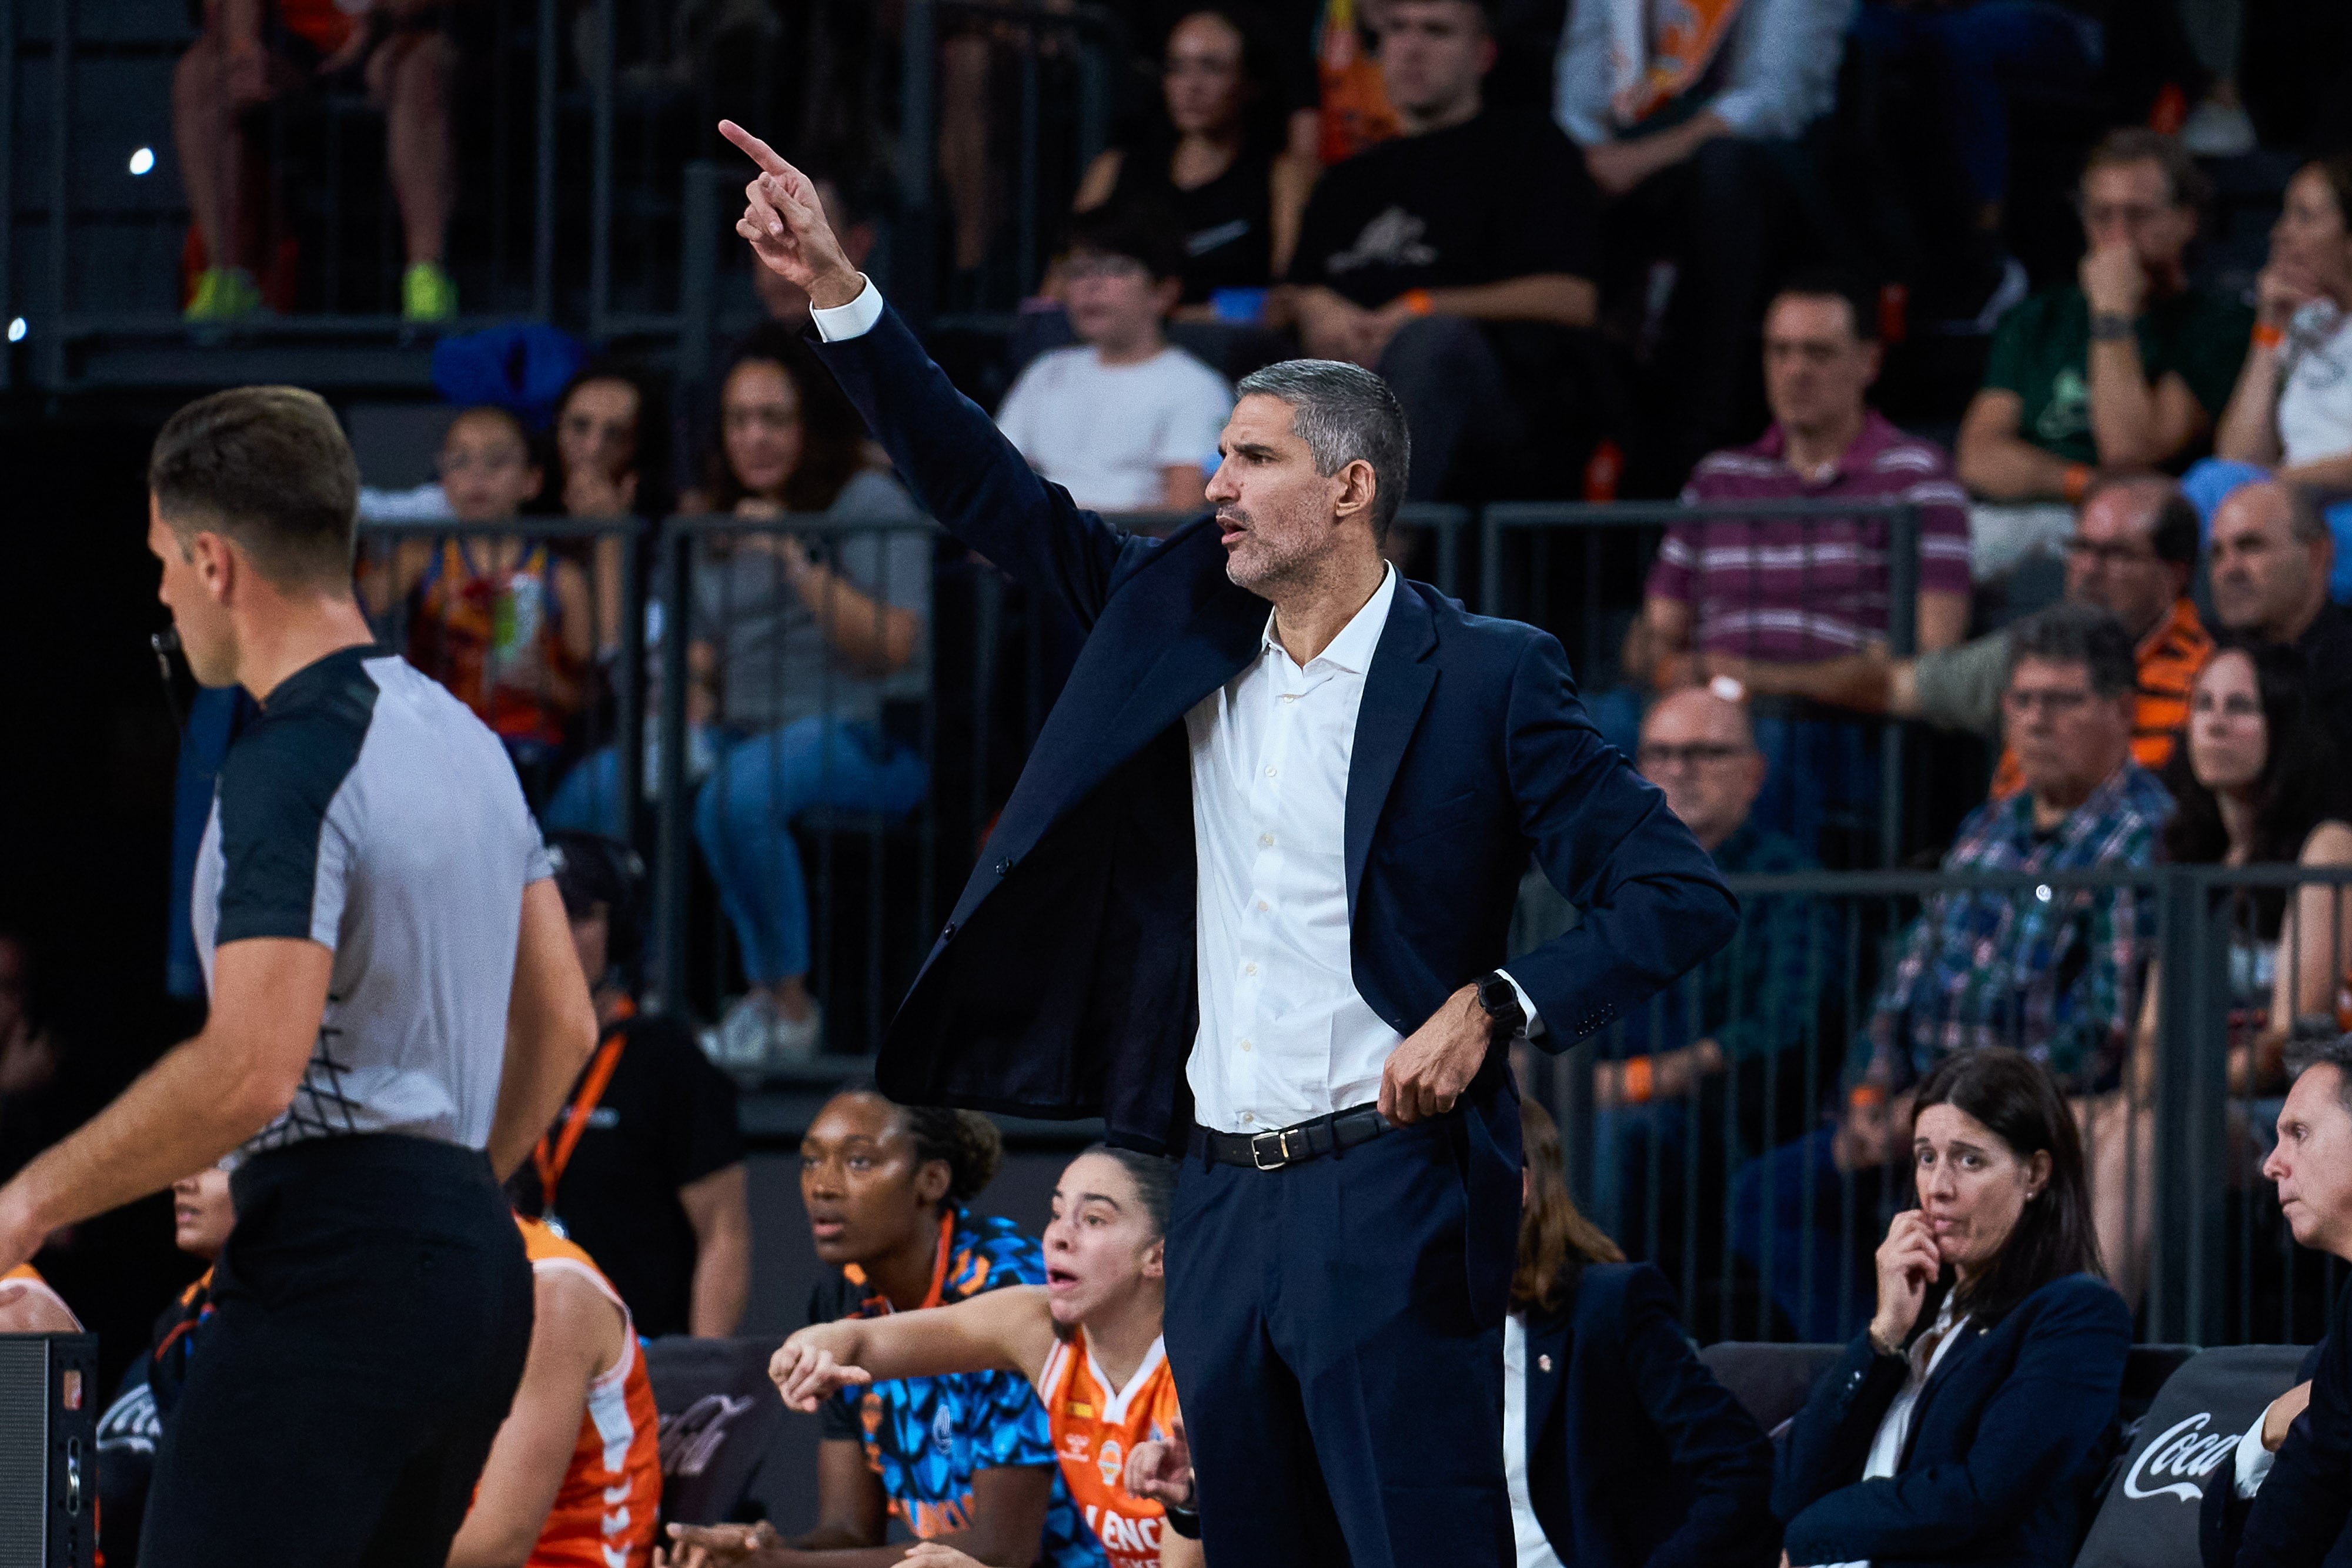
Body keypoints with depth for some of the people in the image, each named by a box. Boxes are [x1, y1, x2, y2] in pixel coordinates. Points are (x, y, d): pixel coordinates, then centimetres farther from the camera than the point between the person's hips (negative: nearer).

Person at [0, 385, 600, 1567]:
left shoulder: (294, 762, -14)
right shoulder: (460, 736, 16)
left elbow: (251, 1069, -23)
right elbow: (563, 1022, 21)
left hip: (335, 1265, -10)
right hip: (472, 1248, 10)